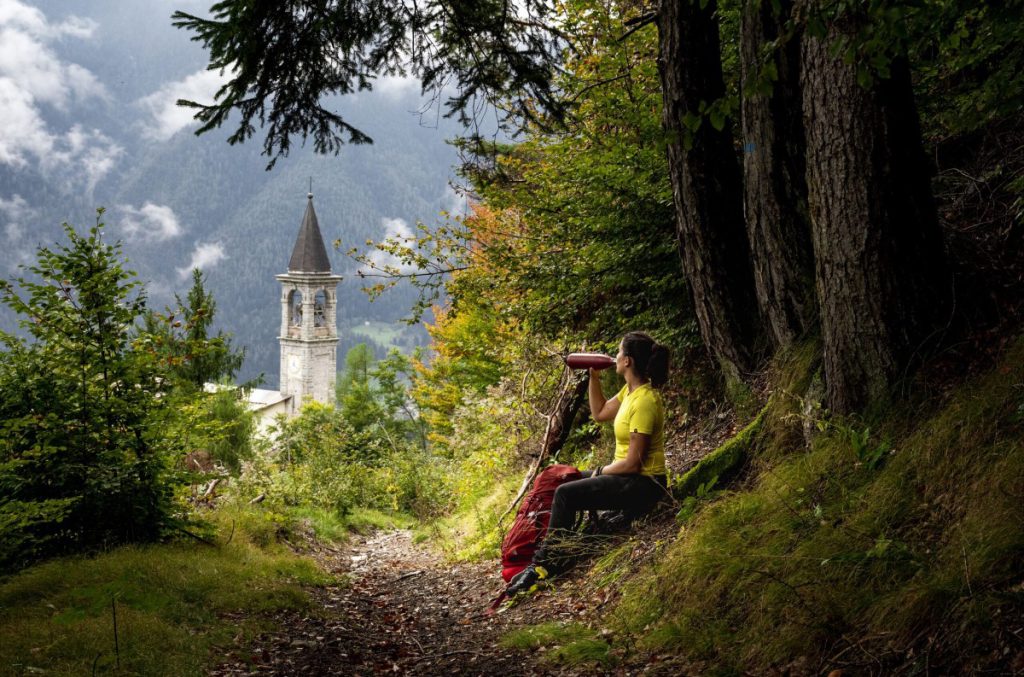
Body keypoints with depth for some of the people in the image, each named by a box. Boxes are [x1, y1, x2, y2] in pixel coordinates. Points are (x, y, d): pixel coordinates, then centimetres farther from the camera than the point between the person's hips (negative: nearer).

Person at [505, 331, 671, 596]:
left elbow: (632, 463, -24)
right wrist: (594, 376, 10)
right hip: (631, 477, 11)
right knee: (567, 482, 16)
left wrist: (600, 472, -8)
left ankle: (545, 563, -10)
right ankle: (551, 557, 14)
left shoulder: (644, 402, -25)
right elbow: (599, 413, 20)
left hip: (643, 484, -11)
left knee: (566, 494, -17)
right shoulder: (631, 390, 5)